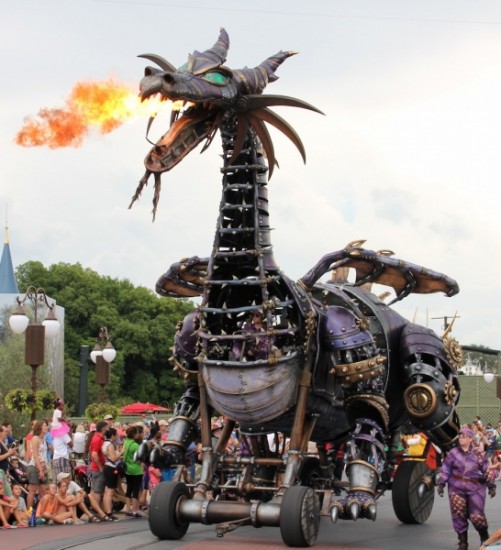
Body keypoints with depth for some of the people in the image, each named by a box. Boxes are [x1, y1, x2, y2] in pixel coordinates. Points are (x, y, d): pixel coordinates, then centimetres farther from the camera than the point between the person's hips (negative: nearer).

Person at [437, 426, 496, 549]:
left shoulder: (478, 454, -2)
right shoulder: (453, 453, 0)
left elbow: (487, 470, 3)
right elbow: (445, 469, 5)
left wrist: (491, 485, 5)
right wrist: (441, 483, 2)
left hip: (475, 488, -2)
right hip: (457, 488, 2)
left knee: (476, 515, -5)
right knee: (458, 515, 1)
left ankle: (485, 539, 22)